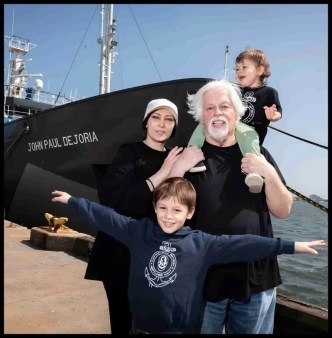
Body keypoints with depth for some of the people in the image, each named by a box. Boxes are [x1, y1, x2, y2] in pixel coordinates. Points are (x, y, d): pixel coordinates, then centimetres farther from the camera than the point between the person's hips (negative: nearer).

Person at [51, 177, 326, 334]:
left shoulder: (202, 244, -10)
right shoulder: (138, 231, -5)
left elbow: (240, 244, -15)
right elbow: (105, 217, 0)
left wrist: (290, 246, -18)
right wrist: (72, 200, 4)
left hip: (181, 328, -2)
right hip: (141, 325, 2)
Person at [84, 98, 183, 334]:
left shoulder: (175, 158, 8)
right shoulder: (130, 153, -5)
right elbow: (110, 200, -21)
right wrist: (162, 174, -23)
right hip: (122, 252, -4)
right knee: (124, 321, 2)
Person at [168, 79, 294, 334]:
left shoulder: (256, 153, 4)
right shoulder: (188, 155, -2)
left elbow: (282, 211, 2)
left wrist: (269, 174, -14)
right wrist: (178, 169, -19)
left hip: (256, 277, 2)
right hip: (202, 278, -2)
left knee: (255, 330, 18)